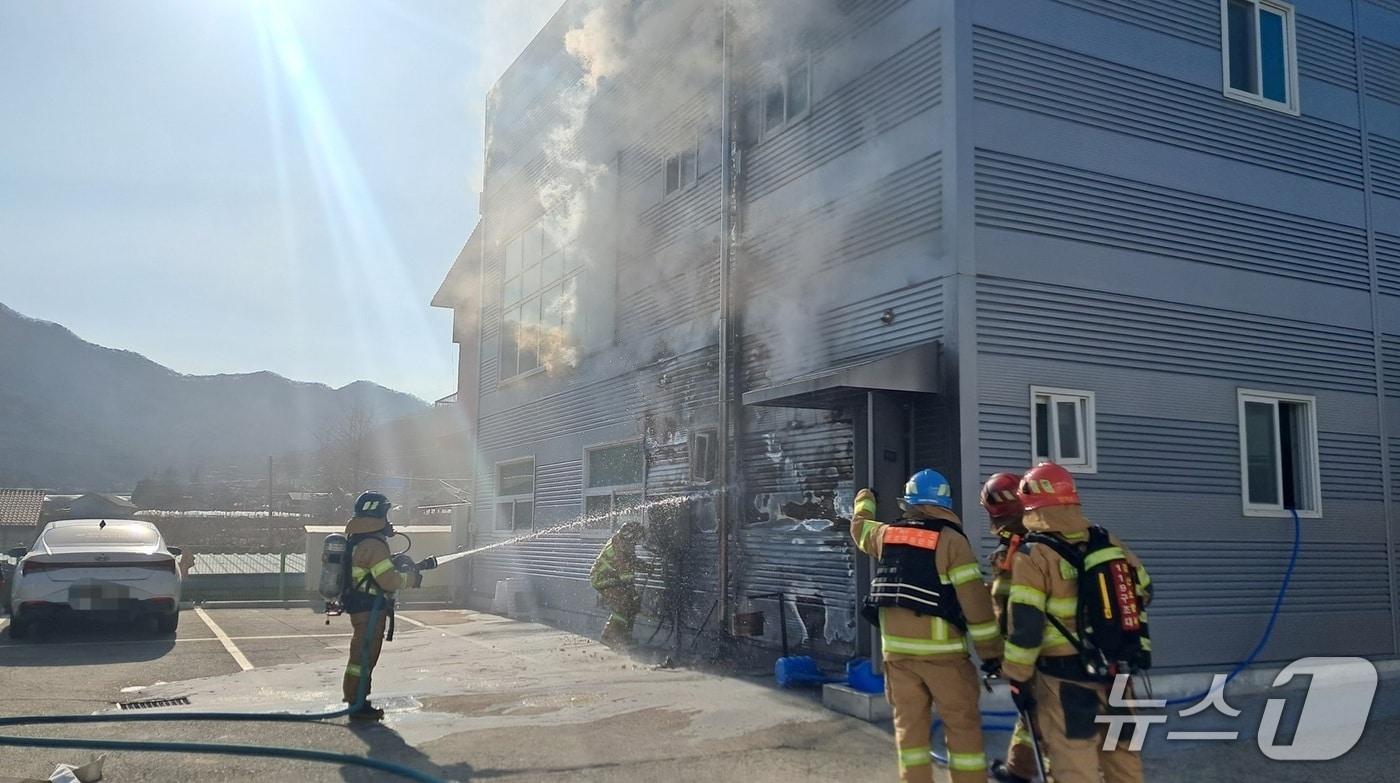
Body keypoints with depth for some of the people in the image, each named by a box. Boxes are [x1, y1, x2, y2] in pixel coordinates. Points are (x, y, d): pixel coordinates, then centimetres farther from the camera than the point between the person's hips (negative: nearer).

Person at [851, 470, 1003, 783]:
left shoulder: (885, 535, 8)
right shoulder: (951, 540, -7)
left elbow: (859, 526, 32)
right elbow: (975, 599, -10)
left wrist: (865, 498, 52)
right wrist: (991, 651, -4)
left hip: (897, 647, 5)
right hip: (940, 648, -4)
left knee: (909, 722, 10)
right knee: (962, 723, 4)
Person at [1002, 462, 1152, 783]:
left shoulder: (1035, 555, -14)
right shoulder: (1108, 542, 5)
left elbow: (1025, 624, -17)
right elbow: (1142, 591, 17)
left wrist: (1017, 678, -8)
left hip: (1065, 677, -6)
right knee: (1122, 756, 19)